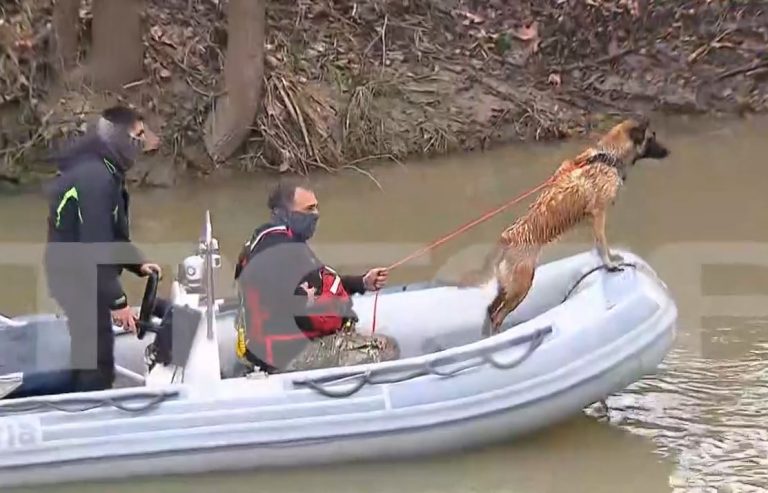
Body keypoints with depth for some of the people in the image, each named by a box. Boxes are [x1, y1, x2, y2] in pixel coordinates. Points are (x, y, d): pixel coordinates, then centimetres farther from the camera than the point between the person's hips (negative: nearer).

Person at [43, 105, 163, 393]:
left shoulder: (98, 170, 9)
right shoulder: (95, 178, -25)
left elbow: (109, 233, 20)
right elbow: (95, 247, -27)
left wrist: (137, 264, 12)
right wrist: (117, 301, -24)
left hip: (78, 276, 11)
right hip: (80, 279, -11)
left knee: (87, 349, 22)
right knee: (98, 361, -4)